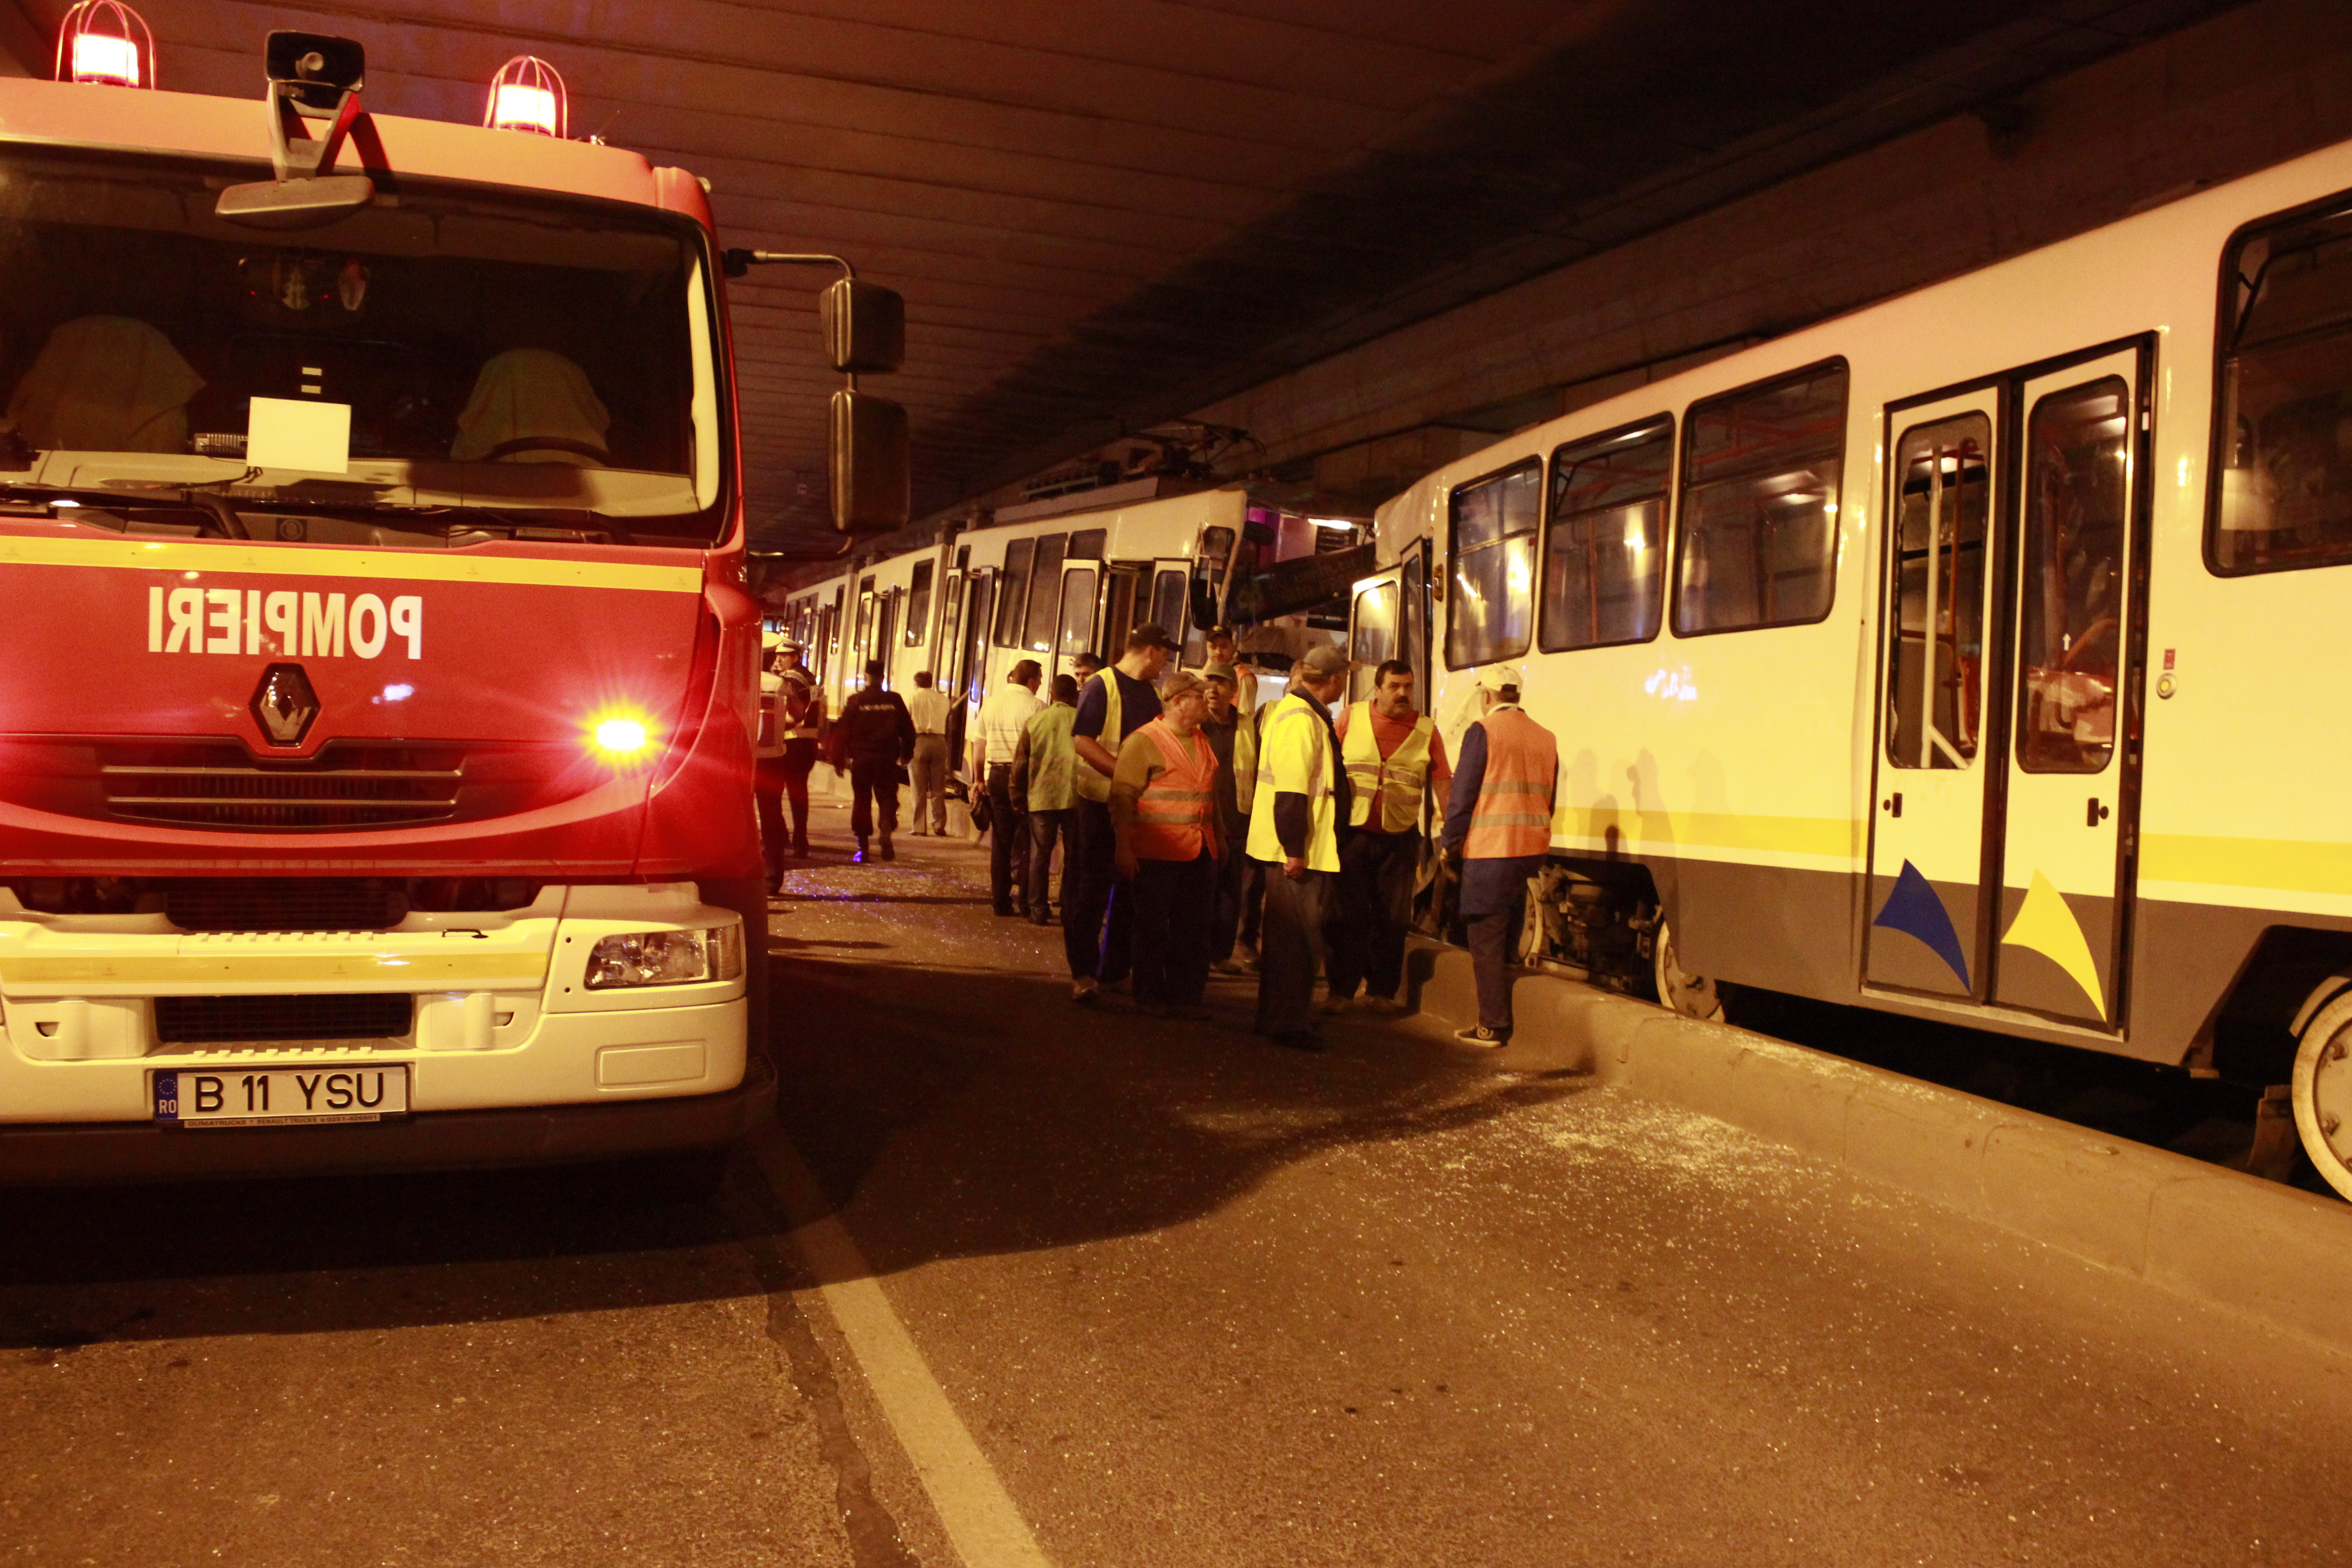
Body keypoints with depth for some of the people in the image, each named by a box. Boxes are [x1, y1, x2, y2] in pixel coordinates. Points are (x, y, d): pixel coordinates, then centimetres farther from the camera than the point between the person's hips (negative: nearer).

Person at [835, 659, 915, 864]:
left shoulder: (855, 702, -2)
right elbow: (907, 730, 5)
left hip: (861, 758, 0)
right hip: (887, 759, 1)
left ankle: (863, 849, 5)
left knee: (862, 801, 6)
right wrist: (906, 755, 18)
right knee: (888, 799, 8)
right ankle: (886, 833, -18)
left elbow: (843, 730, -2)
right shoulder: (894, 701, 1)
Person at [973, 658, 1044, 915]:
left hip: (995, 775, 5)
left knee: (1000, 840, 11)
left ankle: (1001, 900, 13)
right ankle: (1025, 901, 2)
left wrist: (979, 779, 20)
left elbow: (979, 747, 12)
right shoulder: (1035, 706, -9)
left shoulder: (990, 703, 8)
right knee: (1026, 841, 2)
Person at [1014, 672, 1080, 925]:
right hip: (1076, 797, -1)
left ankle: (1039, 911, 7)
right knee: (1073, 856, 9)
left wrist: (1019, 796, 13)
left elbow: (1021, 763, 4)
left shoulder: (1035, 721, 2)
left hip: (1042, 797, 1)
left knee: (1040, 854, 8)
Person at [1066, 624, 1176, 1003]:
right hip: (1100, 801, -6)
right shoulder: (1102, 685, -7)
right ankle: (1083, 972, 2)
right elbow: (1082, 741, -16)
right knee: (1091, 889, -3)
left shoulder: (1155, 693, 14)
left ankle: (1114, 970, 20)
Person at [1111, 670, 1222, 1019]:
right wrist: (1124, 847, -16)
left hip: (1199, 852, 7)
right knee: (1153, 928, 4)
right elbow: (1122, 797, -11)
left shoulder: (1203, 743, 16)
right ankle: (1150, 997, 15)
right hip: (1157, 854, -7)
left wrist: (1218, 838, 22)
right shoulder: (1144, 741, -8)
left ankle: (1185, 996, 18)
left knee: (1193, 930, 9)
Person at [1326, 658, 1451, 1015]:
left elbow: (1442, 782, 3)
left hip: (1400, 838, 1)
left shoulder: (1426, 729, 6)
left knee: (1393, 919, 7)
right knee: (1348, 915, 3)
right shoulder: (1351, 718, 3)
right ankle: (1341, 990, 11)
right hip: (1353, 833, -1)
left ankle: (1381, 991, 19)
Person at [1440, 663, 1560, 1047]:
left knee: (1486, 942, 0)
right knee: (1510, 939, 16)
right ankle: (1502, 1020, 22)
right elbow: (1548, 800, 17)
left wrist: (1451, 844, 1)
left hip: (1489, 853, -6)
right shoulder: (1545, 738, 11)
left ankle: (1493, 1027, 0)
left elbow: (1463, 794, -9)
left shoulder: (1483, 731, -8)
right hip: (1532, 853, 7)